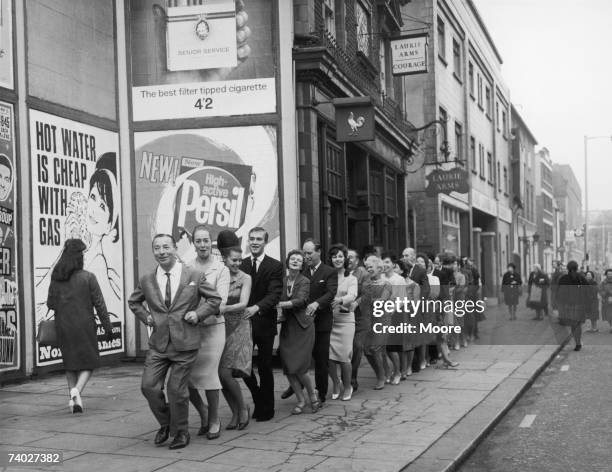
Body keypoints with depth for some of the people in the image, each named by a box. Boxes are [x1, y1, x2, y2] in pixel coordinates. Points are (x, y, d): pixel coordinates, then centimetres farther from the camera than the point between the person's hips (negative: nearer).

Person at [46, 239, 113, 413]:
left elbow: (50, 304, 2)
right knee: (88, 362, 8)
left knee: (71, 364, 18)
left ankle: (73, 398, 17)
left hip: (63, 326, 3)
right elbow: (99, 304, -8)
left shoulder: (56, 279, -1)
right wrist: (107, 327, 0)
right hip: (84, 325, -3)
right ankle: (77, 390, -16)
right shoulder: (88, 277, -10)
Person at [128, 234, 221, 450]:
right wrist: (146, 317, 8)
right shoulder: (147, 280, 6)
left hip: (185, 344, -3)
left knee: (177, 389, -1)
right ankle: (165, 424, 24)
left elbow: (215, 299, 8)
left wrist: (198, 313, -6)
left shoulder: (194, 276, 0)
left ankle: (180, 432, 22)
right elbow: (133, 302, 24)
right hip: (158, 344, 3)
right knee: (149, 386, -3)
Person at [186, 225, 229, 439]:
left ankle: (214, 421, 17)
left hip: (212, 327, -2)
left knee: (209, 374, -4)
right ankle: (203, 413, 27)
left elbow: (220, 301, -12)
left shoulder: (221, 269, -1)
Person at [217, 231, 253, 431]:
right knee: (220, 375, 1)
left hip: (238, 327, -3)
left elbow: (243, 303, -14)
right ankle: (235, 414, 16)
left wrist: (225, 308, -29)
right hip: (219, 328, 3)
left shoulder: (245, 278, -2)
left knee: (225, 373, -14)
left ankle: (243, 408, 8)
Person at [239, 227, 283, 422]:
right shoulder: (240, 265, 7)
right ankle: (258, 398, 25)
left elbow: (274, 294, -15)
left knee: (265, 367, 5)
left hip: (264, 323, -3)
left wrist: (256, 307, -31)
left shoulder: (275, 266, -4)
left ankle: (267, 409, 20)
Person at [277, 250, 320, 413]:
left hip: (302, 326, -4)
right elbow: (278, 301, 7)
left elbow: (300, 300, -20)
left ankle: (313, 397, 14)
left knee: (299, 367, -9)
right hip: (286, 327, 4)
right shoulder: (282, 281, 6)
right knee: (287, 368, -1)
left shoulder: (305, 282, -5)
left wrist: (279, 304, -27)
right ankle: (300, 400, 16)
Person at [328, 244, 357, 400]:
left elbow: (352, 295, -12)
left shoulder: (351, 278, 5)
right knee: (329, 356, -3)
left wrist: (340, 300, -31)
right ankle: (336, 385, 20)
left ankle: (347, 386, 18)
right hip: (328, 319, 1)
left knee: (343, 356, -4)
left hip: (345, 319, -1)